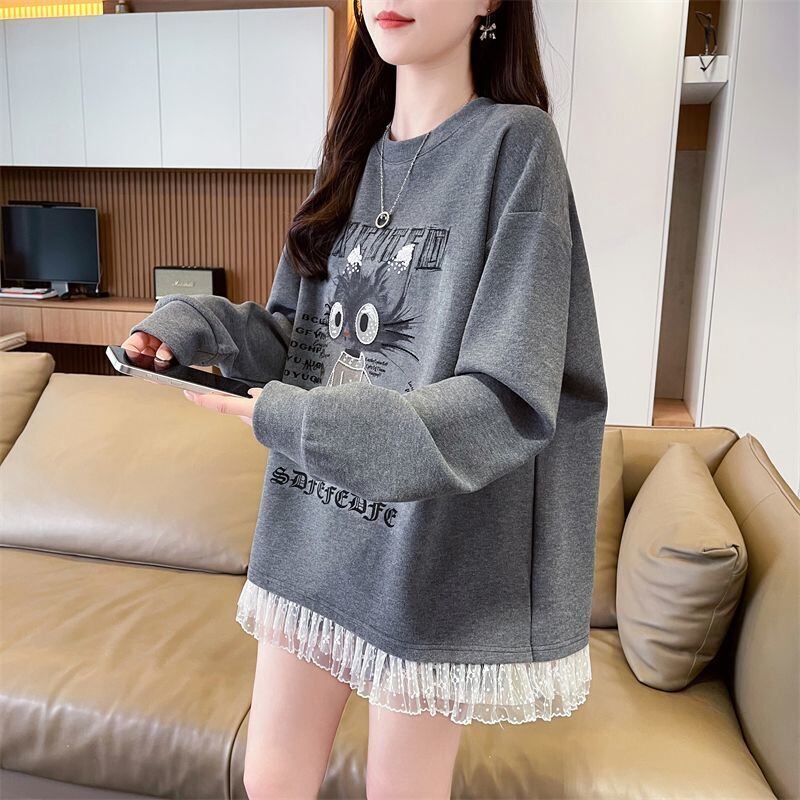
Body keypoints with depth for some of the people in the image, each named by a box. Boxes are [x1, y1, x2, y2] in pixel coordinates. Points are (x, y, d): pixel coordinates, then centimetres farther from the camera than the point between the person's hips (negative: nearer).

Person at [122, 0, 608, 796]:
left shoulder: (515, 143, -11)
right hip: (310, 529, 5)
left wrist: (304, 423, -28)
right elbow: (303, 335, 11)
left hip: (431, 546, -5)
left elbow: (510, 403, -19)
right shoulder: (356, 151, 8)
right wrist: (191, 324, -7)